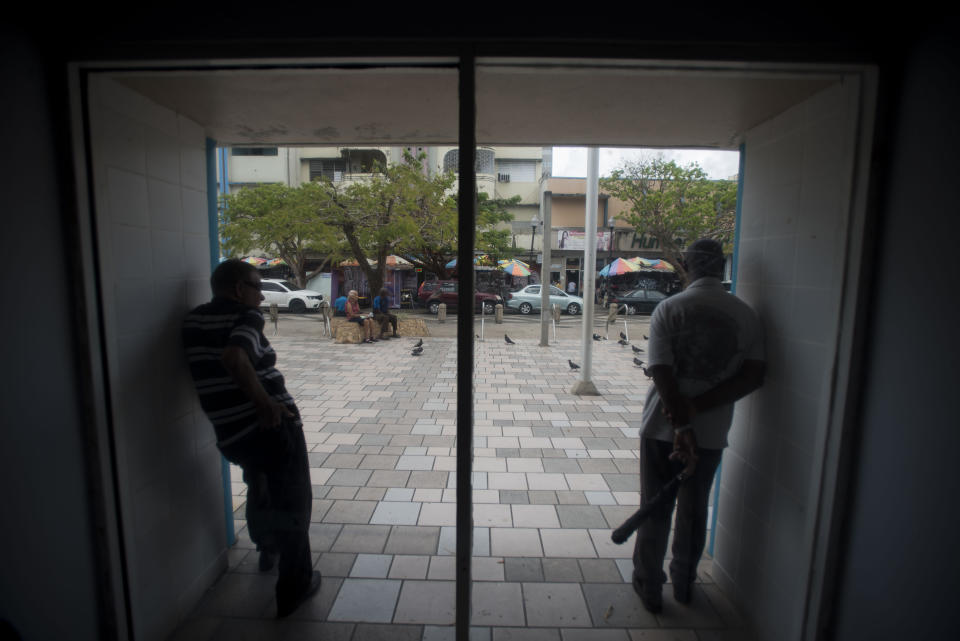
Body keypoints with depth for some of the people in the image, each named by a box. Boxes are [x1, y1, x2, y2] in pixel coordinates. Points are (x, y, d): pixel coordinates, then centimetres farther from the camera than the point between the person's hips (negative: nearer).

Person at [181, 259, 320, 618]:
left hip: (230, 436, 8)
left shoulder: (193, 321, 8)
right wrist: (266, 403, -25)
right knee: (293, 504, 11)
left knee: (259, 488, 34)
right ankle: (295, 587, 24)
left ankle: (267, 548, 56)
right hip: (274, 426, -7)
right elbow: (233, 357, -33)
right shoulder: (246, 315, -14)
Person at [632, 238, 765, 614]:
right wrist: (697, 408, -11)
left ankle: (649, 587, 29)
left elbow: (662, 373, -18)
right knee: (694, 509, 21)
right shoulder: (745, 315, -1)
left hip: (662, 427, -2)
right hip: (712, 431, 3)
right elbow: (753, 376, -7)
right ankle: (683, 583, 38)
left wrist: (681, 424, -16)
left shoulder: (668, 309, -10)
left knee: (655, 509, 14)